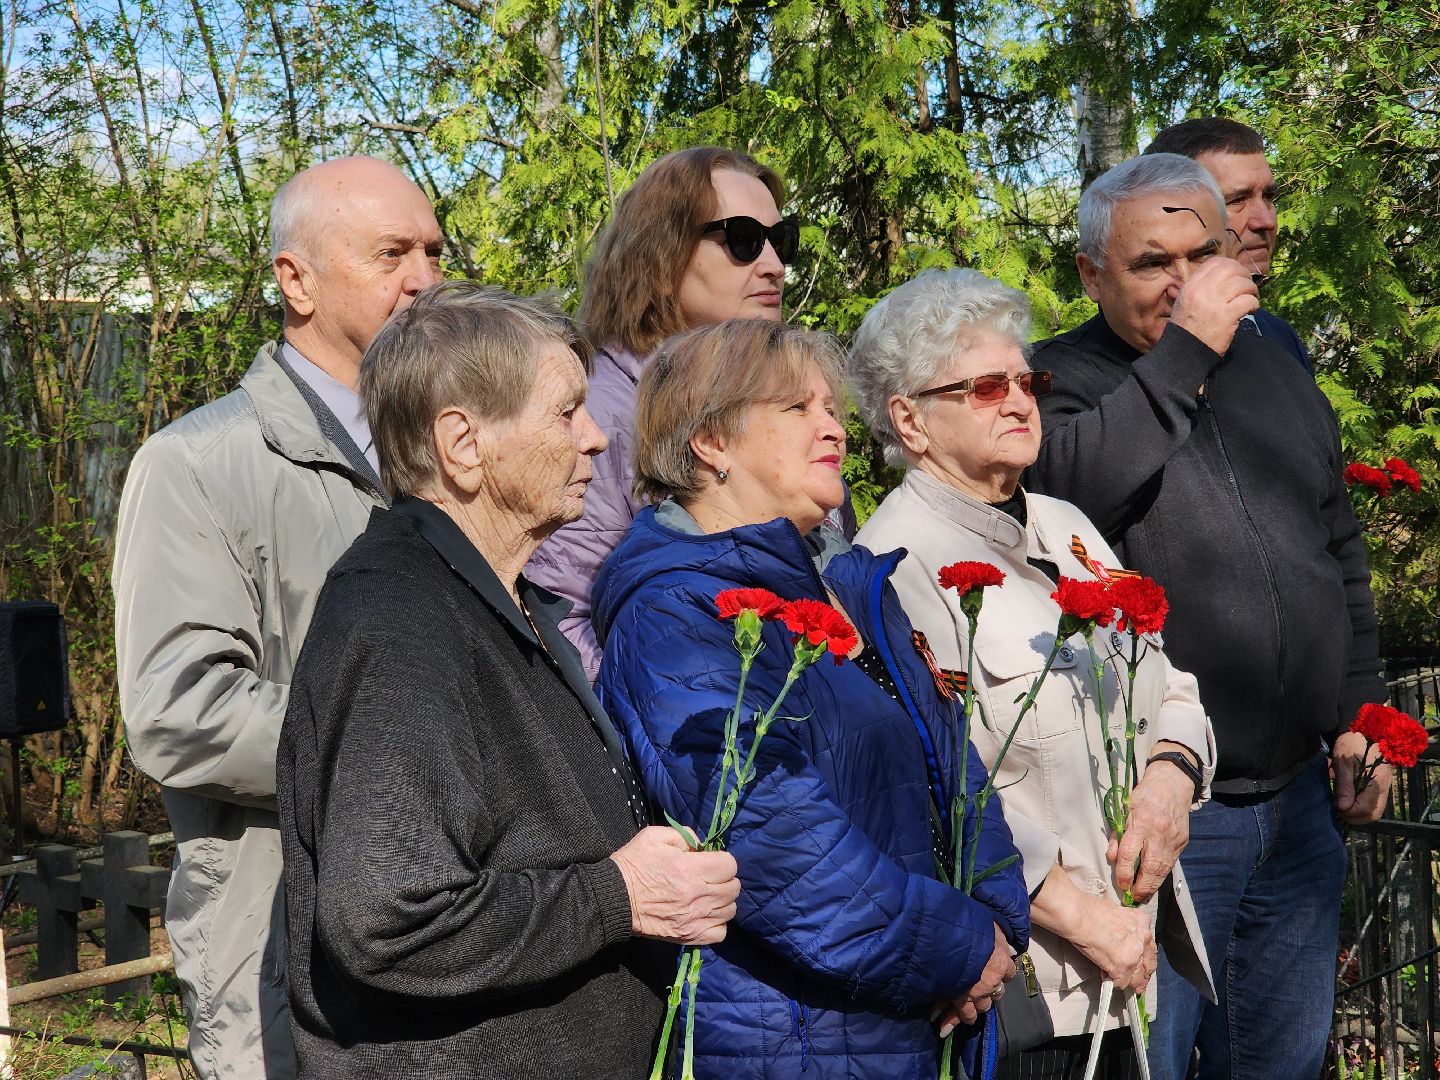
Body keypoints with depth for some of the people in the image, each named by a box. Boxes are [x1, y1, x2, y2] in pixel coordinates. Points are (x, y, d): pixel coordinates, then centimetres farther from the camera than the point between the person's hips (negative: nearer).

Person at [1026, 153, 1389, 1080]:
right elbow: (1074, 482, -30)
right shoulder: (1058, 380, -6)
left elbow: (1341, 550, 20)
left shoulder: (1274, 369, 12)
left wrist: (1360, 709, 14)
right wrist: (1185, 349, -23)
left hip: (1298, 798, 6)